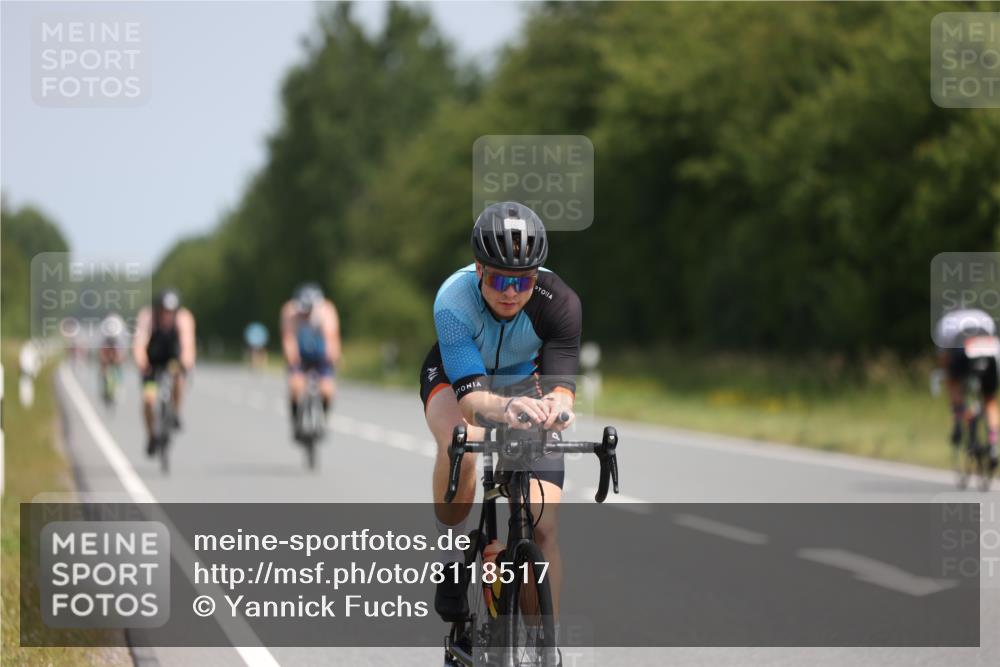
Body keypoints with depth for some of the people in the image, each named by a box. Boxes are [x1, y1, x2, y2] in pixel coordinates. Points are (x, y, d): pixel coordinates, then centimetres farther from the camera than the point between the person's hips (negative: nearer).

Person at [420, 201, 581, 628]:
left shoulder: (558, 302, -32)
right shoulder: (454, 299, -36)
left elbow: (561, 380, -39)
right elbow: (470, 392, -45)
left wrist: (557, 406, -65)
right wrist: (504, 408, -68)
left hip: (526, 381, 2)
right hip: (456, 375, -2)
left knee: (543, 527, -11)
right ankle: (452, 564, -15)